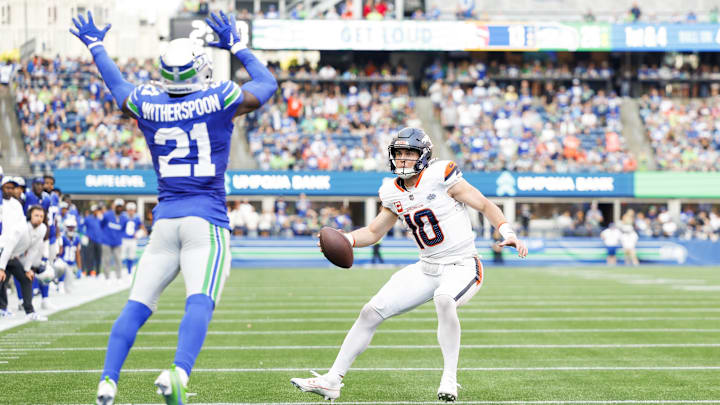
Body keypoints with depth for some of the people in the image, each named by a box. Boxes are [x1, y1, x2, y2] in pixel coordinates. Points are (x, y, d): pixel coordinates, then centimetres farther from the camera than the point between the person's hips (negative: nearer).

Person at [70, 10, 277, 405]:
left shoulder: (147, 105, 7)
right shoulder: (219, 100, 0)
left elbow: (117, 84, 30)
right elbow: (267, 83, 18)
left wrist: (95, 46, 47)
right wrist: (236, 45, 29)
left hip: (165, 219, 4)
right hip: (207, 219, -3)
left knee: (136, 306, 7)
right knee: (199, 303, -19)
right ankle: (179, 372, -39)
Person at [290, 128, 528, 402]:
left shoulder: (441, 176, -14)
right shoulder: (393, 193, 4)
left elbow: (485, 206, -8)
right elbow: (374, 232, 16)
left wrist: (507, 233, -22)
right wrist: (346, 240, -4)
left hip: (462, 266, -6)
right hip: (426, 268, 7)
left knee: (444, 300, -39)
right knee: (371, 312, 1)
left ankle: (449, 380, -25)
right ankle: (332, 381, 10)